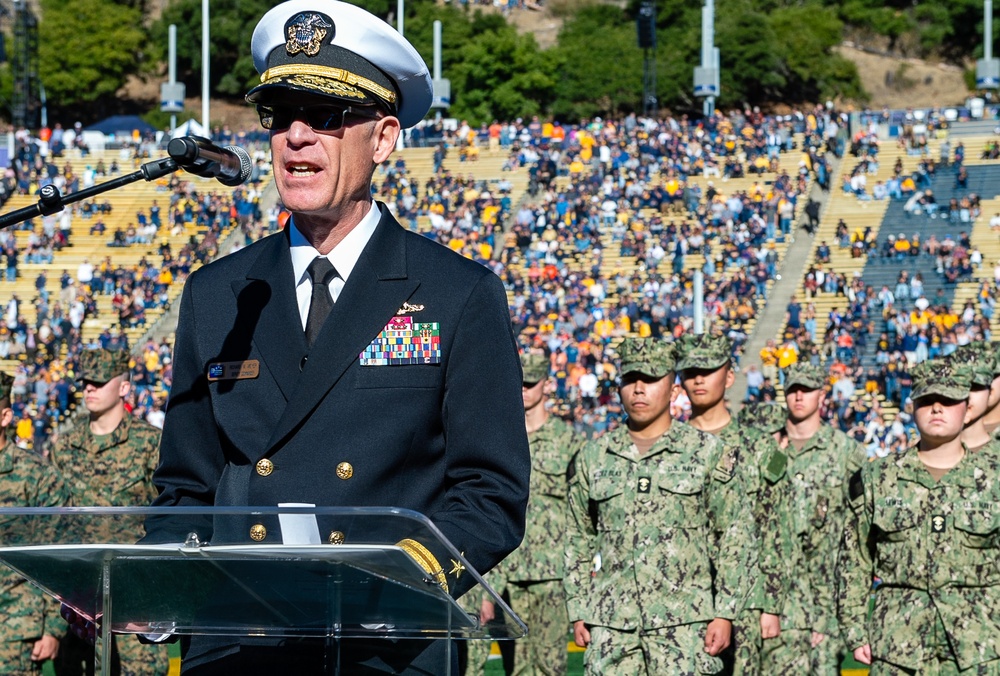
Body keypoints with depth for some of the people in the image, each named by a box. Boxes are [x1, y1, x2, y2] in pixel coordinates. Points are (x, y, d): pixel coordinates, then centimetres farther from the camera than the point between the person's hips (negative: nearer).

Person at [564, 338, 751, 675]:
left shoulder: (709, 453, 4)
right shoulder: (593, 457, 11)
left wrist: (724, 614, -5)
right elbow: (579, 541, 17)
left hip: (683, 622, -3)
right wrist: (578, 613, 10)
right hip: (612, 622, 3)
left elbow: (734, 539, 2)